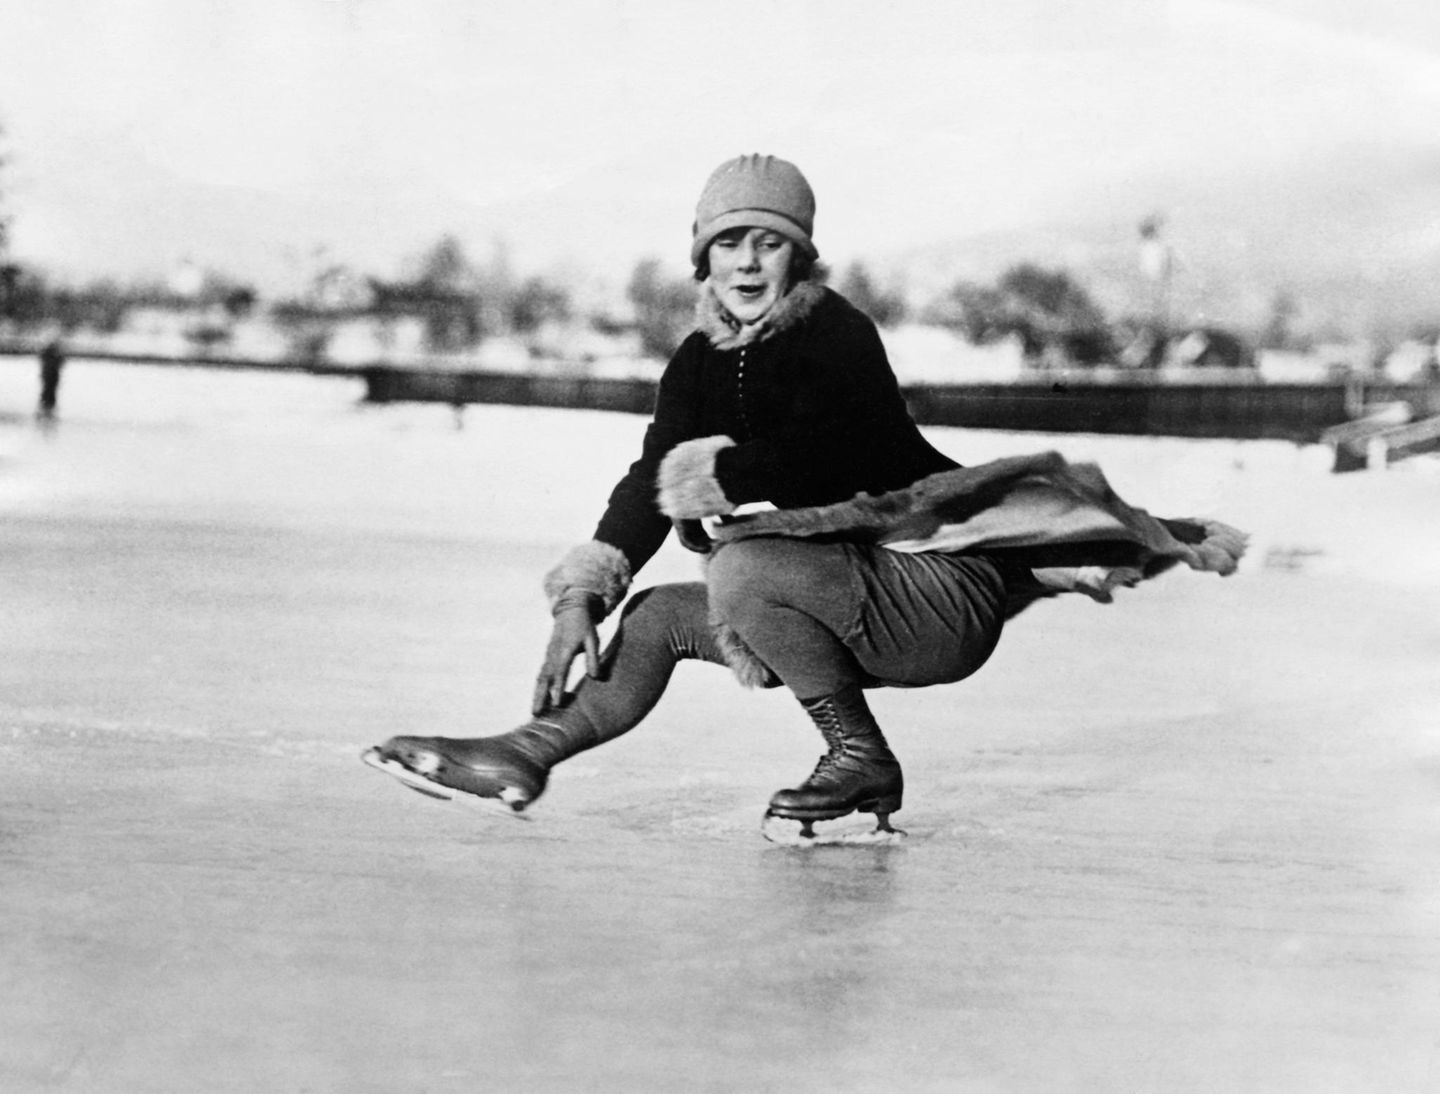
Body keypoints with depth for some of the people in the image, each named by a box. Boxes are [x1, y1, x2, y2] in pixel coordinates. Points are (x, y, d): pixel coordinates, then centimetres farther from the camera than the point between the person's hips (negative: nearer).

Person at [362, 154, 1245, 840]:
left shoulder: (836, 337, -14)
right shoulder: (703, 363, 8)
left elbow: (808, 468, -27)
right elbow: (652, 486, 3)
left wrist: (705, 475, -13)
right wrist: (581, 600, -8)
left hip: (943, 596, -8)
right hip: (858, 613, 8)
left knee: (744, 568, -27)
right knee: (660, 615, 6)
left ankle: (864, 764, -16)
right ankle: (525, 754, 3)